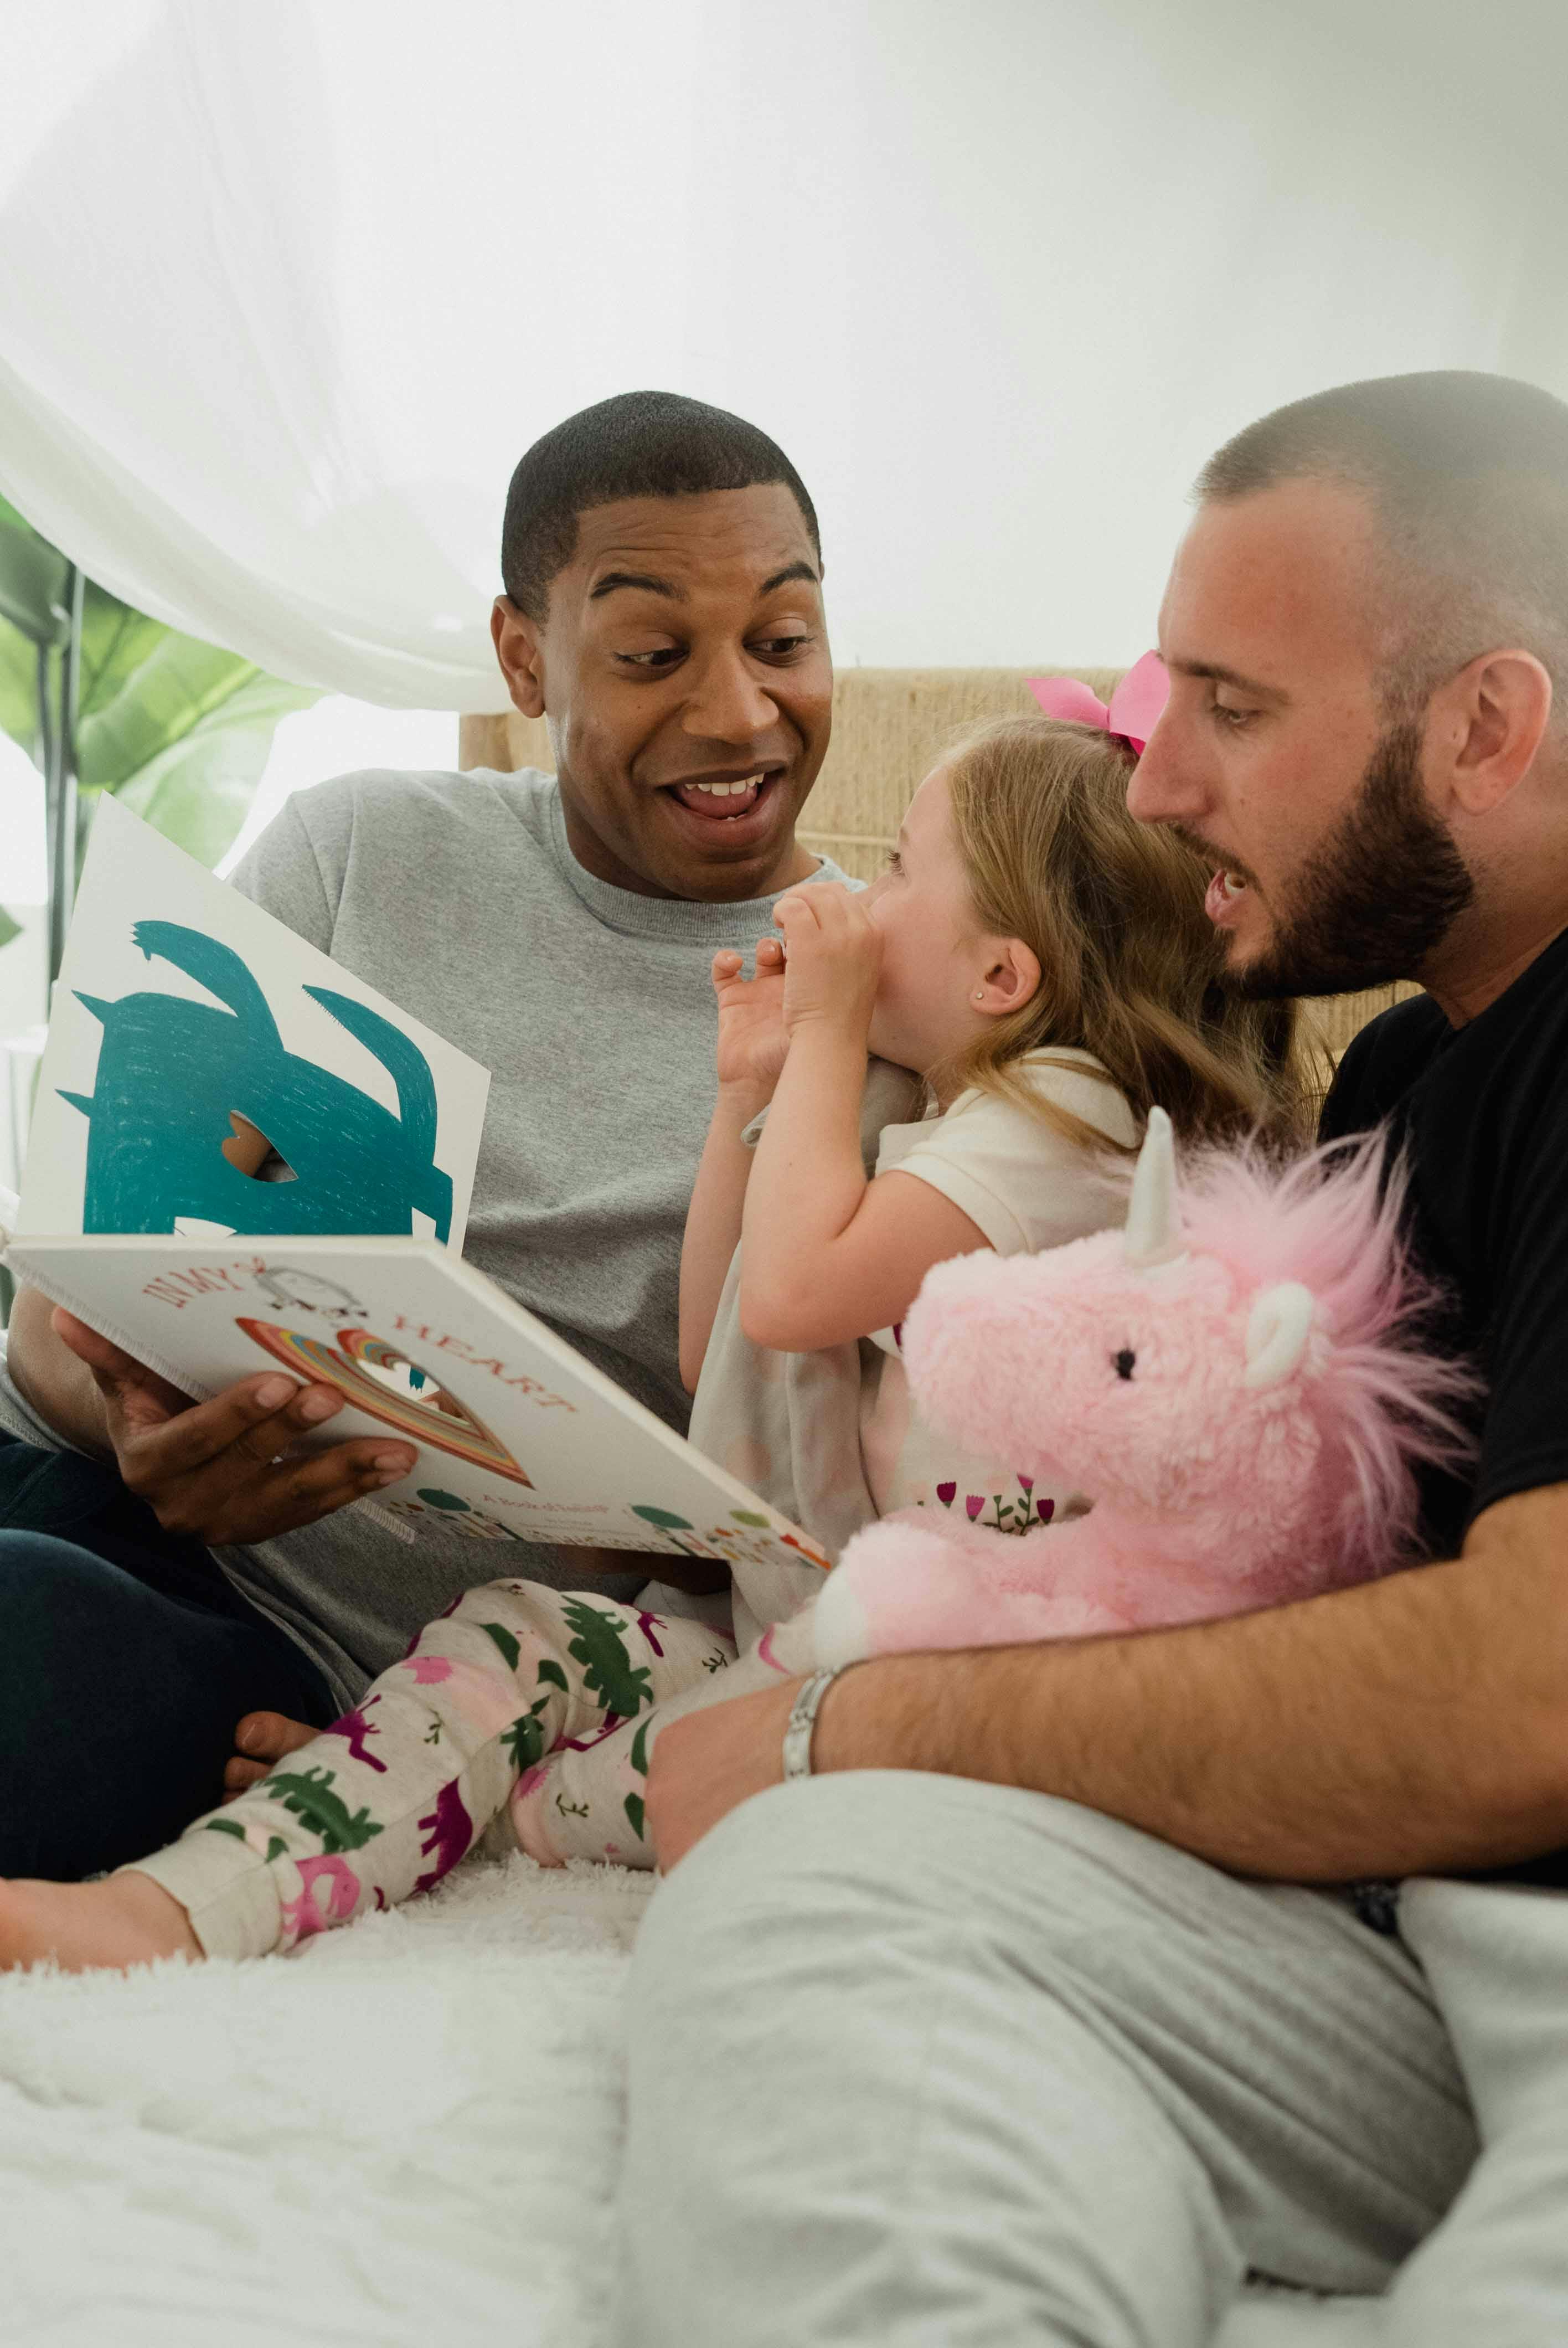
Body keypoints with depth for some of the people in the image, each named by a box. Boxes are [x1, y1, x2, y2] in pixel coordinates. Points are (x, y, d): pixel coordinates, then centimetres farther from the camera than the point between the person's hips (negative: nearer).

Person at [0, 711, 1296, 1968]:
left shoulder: (1051, 1115, -9)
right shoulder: (930, 1128, 22)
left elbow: (793, 1288, -23)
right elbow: (716, 1356, 23)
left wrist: (828, 1027, -9)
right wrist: (749, 1096, 18)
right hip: (781, 1633, 8)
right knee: (515, 1633, -8)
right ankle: (181, 1905, -21)